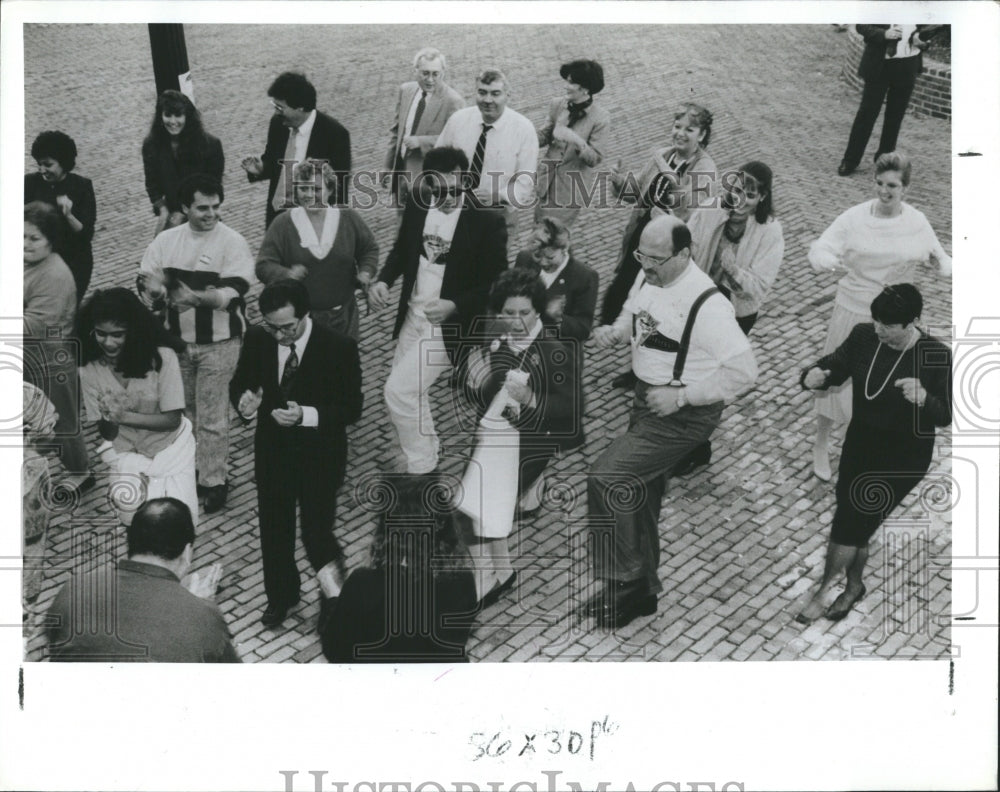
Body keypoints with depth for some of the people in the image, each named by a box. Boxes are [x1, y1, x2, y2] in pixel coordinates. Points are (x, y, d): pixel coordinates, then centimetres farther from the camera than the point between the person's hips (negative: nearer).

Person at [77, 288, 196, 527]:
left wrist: (124, 416, -30)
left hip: (171, 447, -1)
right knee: (132, 514, -15)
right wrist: (110, 420, -34)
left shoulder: (162, 357, -24)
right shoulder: (89, 368, -15)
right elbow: (106, 432, -10)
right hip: (124, 451, 2)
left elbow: (172, 419, -18)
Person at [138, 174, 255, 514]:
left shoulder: (232, 242, -11)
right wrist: (153, 288, -22)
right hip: (177, 338, 4)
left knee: (211, 416, 0)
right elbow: (146, 282, 3)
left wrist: (196, 297, -37)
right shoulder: (166, 240, 2)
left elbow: (233, 292, -20)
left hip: (218, 342, -4)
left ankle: (214, 481, 13)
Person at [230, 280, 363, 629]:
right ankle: (281, 596, 43)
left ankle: (335, 598, 30)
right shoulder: (256, 340, -8)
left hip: (319, 458, -4)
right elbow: (239, 384, 5)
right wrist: (244, 400, -20)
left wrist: (307, 415, -31)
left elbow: (352, 408, -16)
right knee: (274, 531, 17)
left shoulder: (339, 348, -19)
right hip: (272, 453, 4)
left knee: (316, 533, -2)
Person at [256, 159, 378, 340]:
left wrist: (366, 271, -6)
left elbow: (369, 248, 15)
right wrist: (286, 274, -28)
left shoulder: (349, 219, 1)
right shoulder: (283, 223, -4)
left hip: (342, 316, 2)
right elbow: (264, 266, -7)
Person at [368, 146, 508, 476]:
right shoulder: (417, 203, -4)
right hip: (413, 316, 7)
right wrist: (383, 280, -7)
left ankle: (422, 467, 6)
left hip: (448, 324, -6)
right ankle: (426, 455, 43)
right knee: (408, 392, 19)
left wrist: (454, 306, -28)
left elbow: (495, 285, -14)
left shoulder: (487, 220, -19)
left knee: (397, 390, -13)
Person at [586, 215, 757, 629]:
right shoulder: (648, 276, -3)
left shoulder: (706, 304, -26)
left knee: (605, 479, -18)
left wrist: (681, 396, -26)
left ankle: (624, 582, 0)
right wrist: (615, 331, -4)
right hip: (647, 400, 9)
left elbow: (743, 369, -26)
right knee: (640, 493, 19)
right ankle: (642, 589, 38)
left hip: (684, 415, -9)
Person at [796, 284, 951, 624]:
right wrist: (816, 374, -22)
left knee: (851, 520, -2)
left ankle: (824, 590, 21)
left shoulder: (936, 356, -23)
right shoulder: (864, 335, -12)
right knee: (854, 521, 13)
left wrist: (924, 399, -41)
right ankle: (853, 586, 38)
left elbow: (945, 416, -18)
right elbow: (836, 365, 2)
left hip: (904, 458, -5)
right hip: (860, 443, 5)